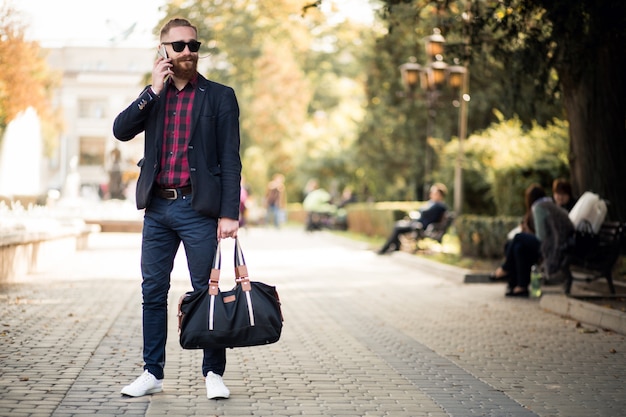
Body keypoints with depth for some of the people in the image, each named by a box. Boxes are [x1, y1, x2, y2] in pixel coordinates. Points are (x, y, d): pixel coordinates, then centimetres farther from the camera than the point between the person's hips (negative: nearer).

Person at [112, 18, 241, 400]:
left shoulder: (219, 97, 2)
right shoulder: (154, 96, 14)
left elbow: (230, 159, -3)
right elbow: (122, 131, 0)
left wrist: (229, 213, -11)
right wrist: (153, 90, -8)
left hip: (198, 209, -4)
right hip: (157, 208, 4)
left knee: (206, 292, 1)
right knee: (153, 292, 7)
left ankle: (214, 373, 11)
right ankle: (153, 373, 16)